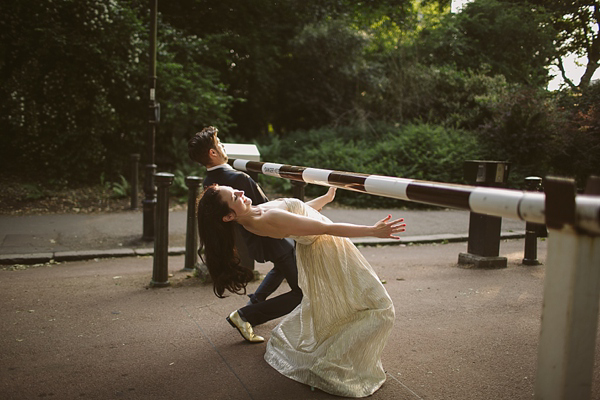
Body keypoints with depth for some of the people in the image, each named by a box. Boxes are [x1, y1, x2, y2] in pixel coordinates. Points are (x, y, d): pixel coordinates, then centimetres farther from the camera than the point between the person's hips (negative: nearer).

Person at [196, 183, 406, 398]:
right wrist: (372, 231, -26)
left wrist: (327, 196, 19)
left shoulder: (253, 216, -7)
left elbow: (300, 210, 8)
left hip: (315, 249, 9)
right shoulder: (269, 219, -35)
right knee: (379, 309, 1)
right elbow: (326, 228, -31)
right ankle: (332, 367, 8)